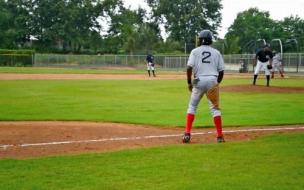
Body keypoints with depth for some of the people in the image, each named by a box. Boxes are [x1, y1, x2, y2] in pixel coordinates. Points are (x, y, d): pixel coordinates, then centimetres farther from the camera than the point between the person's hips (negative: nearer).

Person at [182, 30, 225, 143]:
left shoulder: (195, 51, 5)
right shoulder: (216, 52, 11)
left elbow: (189, 67, -6)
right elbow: (221, 71, 7)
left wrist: (189, 82, 3)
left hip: (199, 81, -1)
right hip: (213, 81, 1)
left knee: (192, 106, 11)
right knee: (215, 108, 7)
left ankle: (187, 134, 2)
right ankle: (220, 136, 3)